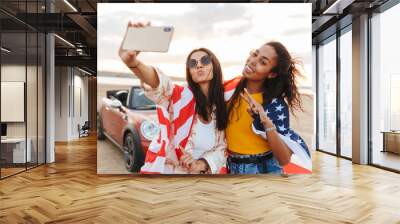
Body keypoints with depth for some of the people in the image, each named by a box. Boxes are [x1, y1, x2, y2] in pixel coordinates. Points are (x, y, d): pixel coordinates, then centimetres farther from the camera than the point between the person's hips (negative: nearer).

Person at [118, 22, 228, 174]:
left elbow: (221, 149, 0)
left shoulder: (223, 107, -2)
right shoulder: (180, 96, -13)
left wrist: (201, 164, -18)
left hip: (202, 172, 3)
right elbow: (159, 83, -34)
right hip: (165, 169, -3)